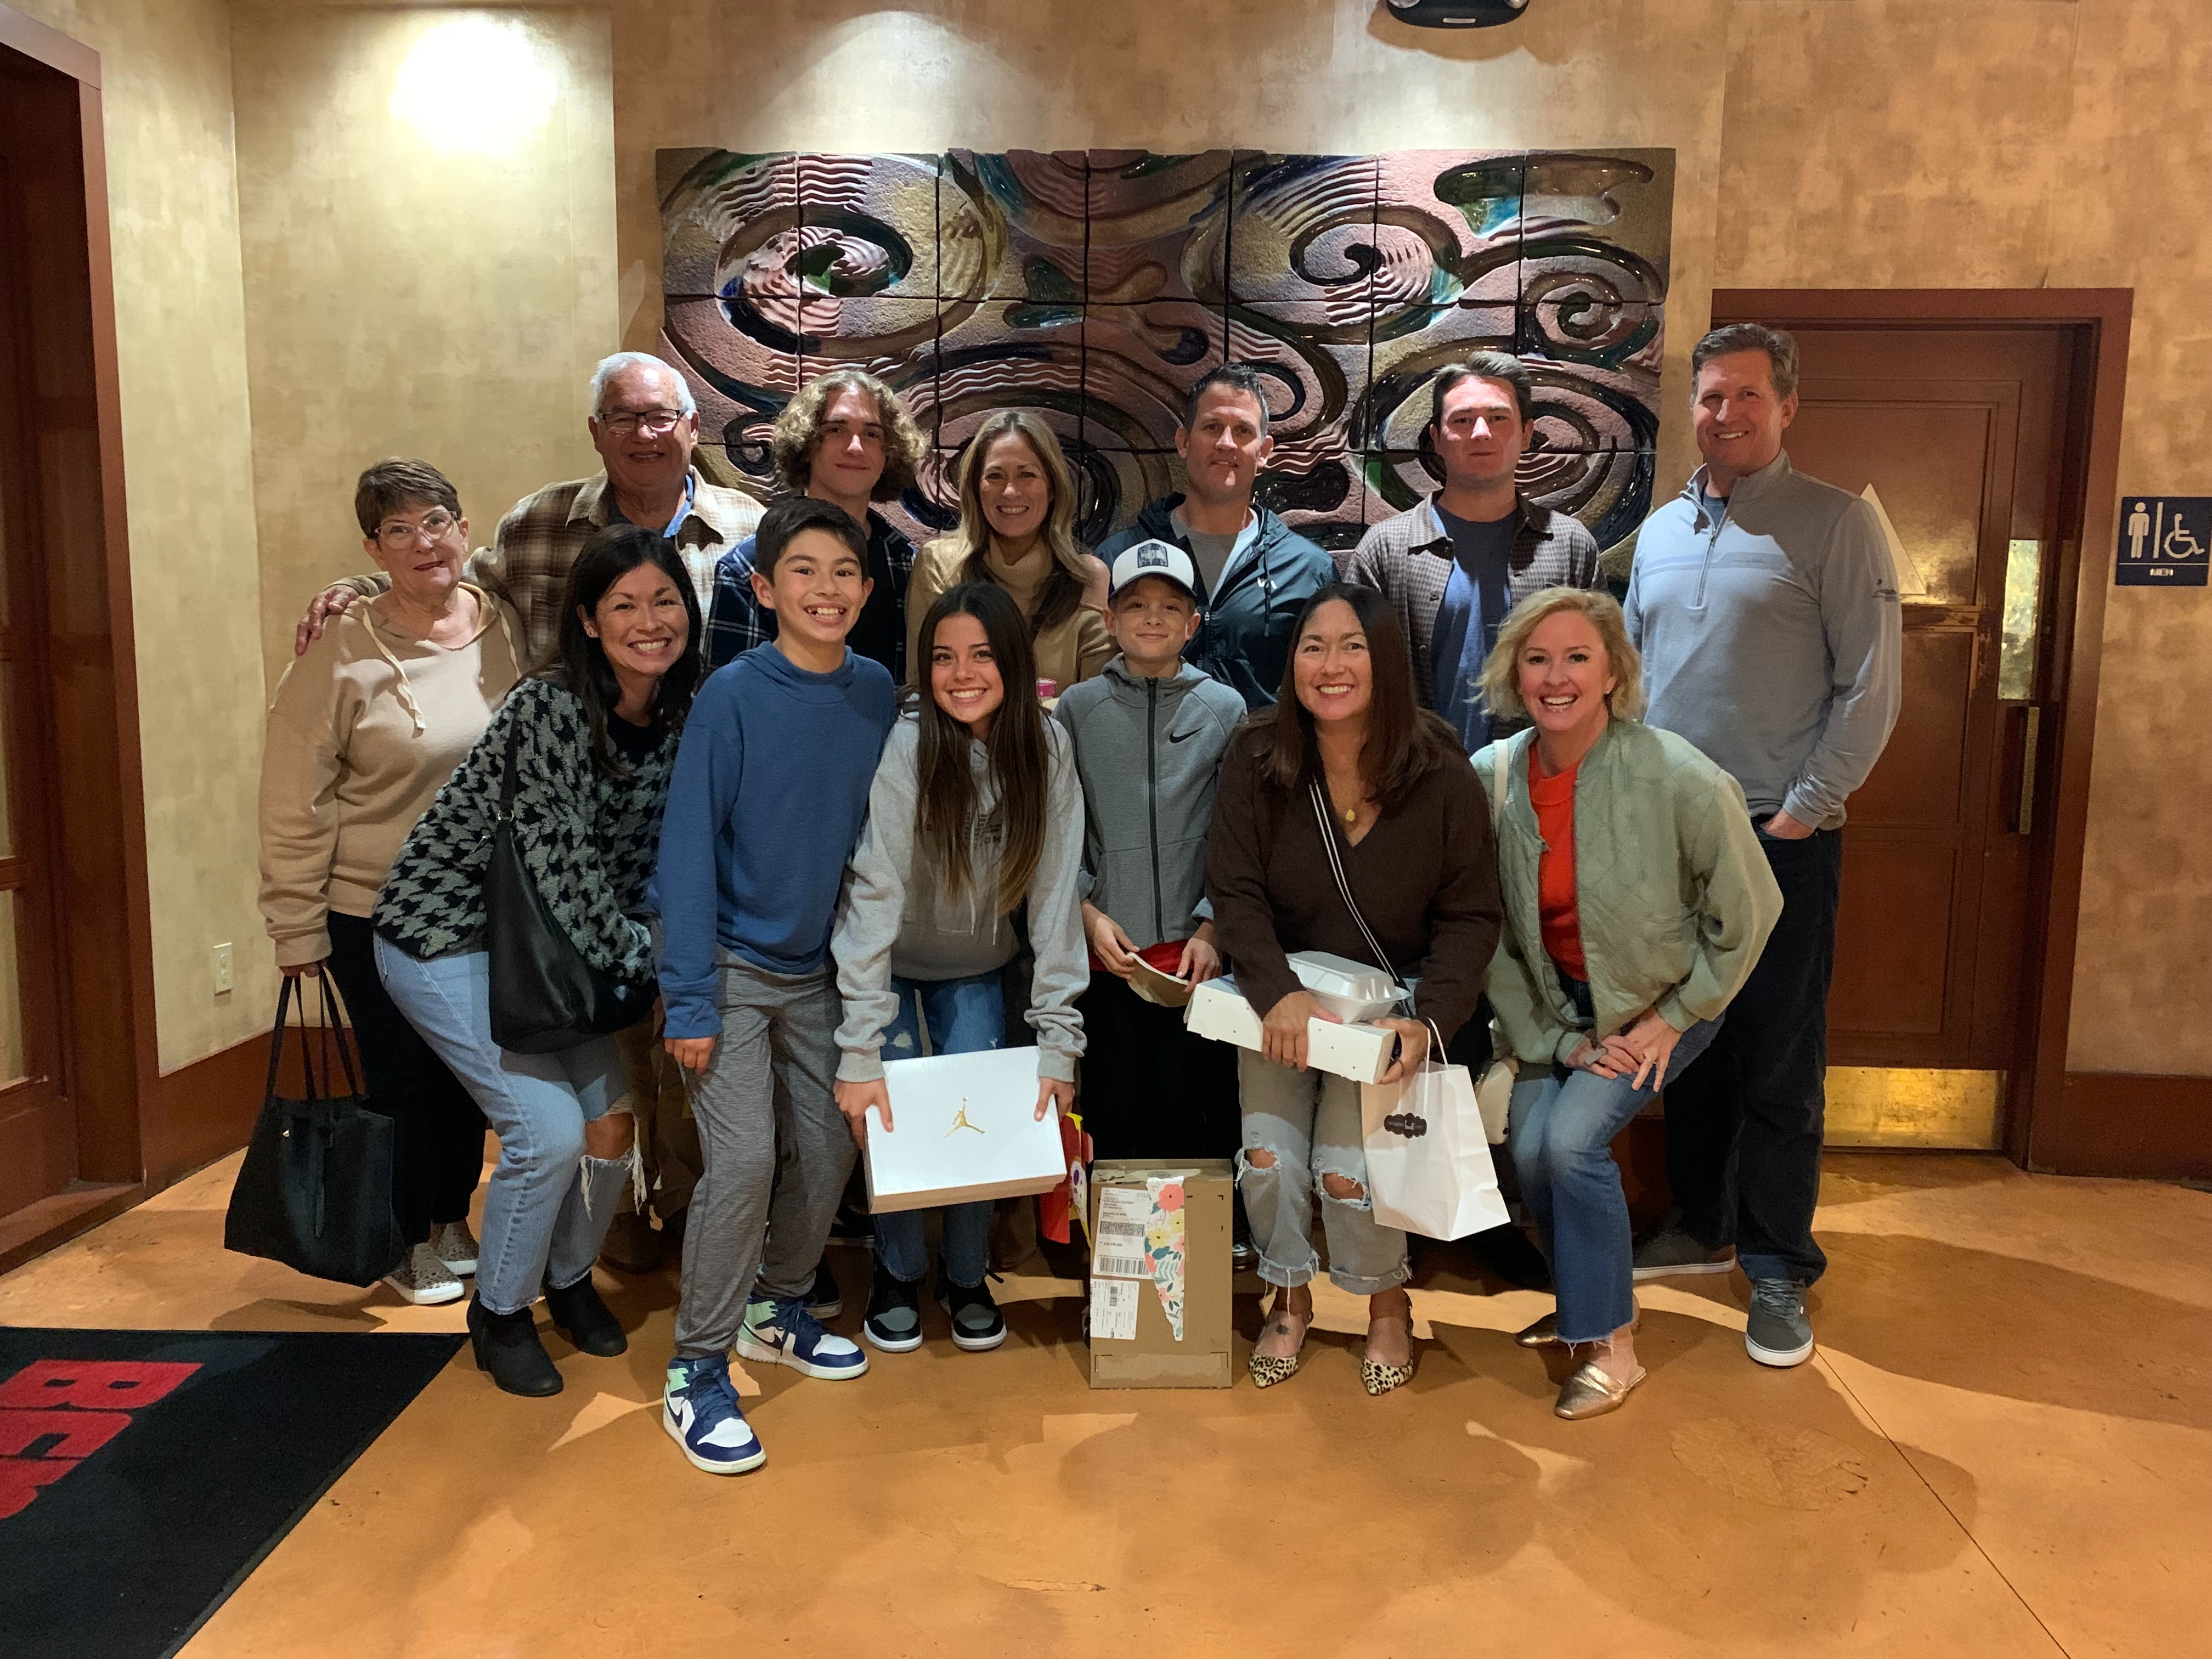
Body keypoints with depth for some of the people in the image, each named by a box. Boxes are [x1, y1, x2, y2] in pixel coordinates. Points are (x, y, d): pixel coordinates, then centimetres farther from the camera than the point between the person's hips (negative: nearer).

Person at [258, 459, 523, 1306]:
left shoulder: (507, 628, -1)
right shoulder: (342, 655, -13)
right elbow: (294, 807, -10)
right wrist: (298, 927, -10)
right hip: (378, 916, -4)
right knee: (405, 1080, 7)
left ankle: (453, 1220, 37)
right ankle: (408, 1243, 30)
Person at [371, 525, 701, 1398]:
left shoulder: (680, 716, -5)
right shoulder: (549, 705, -26)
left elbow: (643, 858, 1)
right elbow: (561, 861, -26)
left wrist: (641, 950, -11)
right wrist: (646, 963, -21)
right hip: (446, 936, -6)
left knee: (611, 1117, 3)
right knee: (549, 1130, -13)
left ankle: (570, 1277, 32)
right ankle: (499, 1312, 14)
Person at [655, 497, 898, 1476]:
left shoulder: (876, 694, -3)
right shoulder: (732, 696, -15)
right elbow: (688, 847, -15)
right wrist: (689, 999, -17)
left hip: (817, 970, 5)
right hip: (732, 966, -5)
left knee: (827, 1151, 10)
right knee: (745, 1160, -10)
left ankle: (778, 1309, 34)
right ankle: (697, 1374, 7)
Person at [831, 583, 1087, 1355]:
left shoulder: (1047, 751, -18)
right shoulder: (906, 747, -27)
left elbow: (1056, 900, -17)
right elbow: (875, 896, -29)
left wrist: (1058, 1043, -20)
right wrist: (860, 1054, -32)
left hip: (976, 969, 2)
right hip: (889, 964, -2)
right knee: (895, 1117, -6)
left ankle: (967, 1277, 25)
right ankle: (898, 1273, 24)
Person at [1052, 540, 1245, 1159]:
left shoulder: (1227, 710, 5)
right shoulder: (1076, 708, 6)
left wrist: (1211, 929, -6)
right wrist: (1087, 913, -6)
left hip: (1196, 953, 0)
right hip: (1106, 954, 1)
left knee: (1190, 1120, 4)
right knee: (1110, 1119, 6)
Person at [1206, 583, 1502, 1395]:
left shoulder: (1441, 773, -11)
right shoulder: (1257, 757, -9)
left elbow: (1471, 916, -7)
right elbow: (1235, 892, -10)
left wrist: (1430, 1021, -20)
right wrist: (1279, 993, -26)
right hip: (1281, 990, 2)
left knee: (1348, 1168, -14)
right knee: (1268, 1157, -13)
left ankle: (1387, 1303, 20)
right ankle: (1290, 1297, 20)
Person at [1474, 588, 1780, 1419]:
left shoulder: (1680, 780, -25)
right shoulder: (1492, 776, -13)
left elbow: (1747, 910, -11)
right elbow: (1493, 936, -4)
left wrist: (1673, 1019, -10)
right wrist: (1553, 1042, -8)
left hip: (1661, 1002, -4)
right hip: (1560, 1006, 4)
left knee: (1572, 1137, -20)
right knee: (1528, 1145, -11)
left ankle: (1610, 1343, 2)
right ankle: (1591, 1295, 21)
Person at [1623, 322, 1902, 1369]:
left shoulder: (1836, 524, -4)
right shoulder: (1661, 530, 12)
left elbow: (1868, 688, -9)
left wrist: (1801, 813, -12)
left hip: (1780, 840, -5)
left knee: (1778, 1065, 1)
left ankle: (1778, 1270, 14)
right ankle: (1701, 1224, 30)